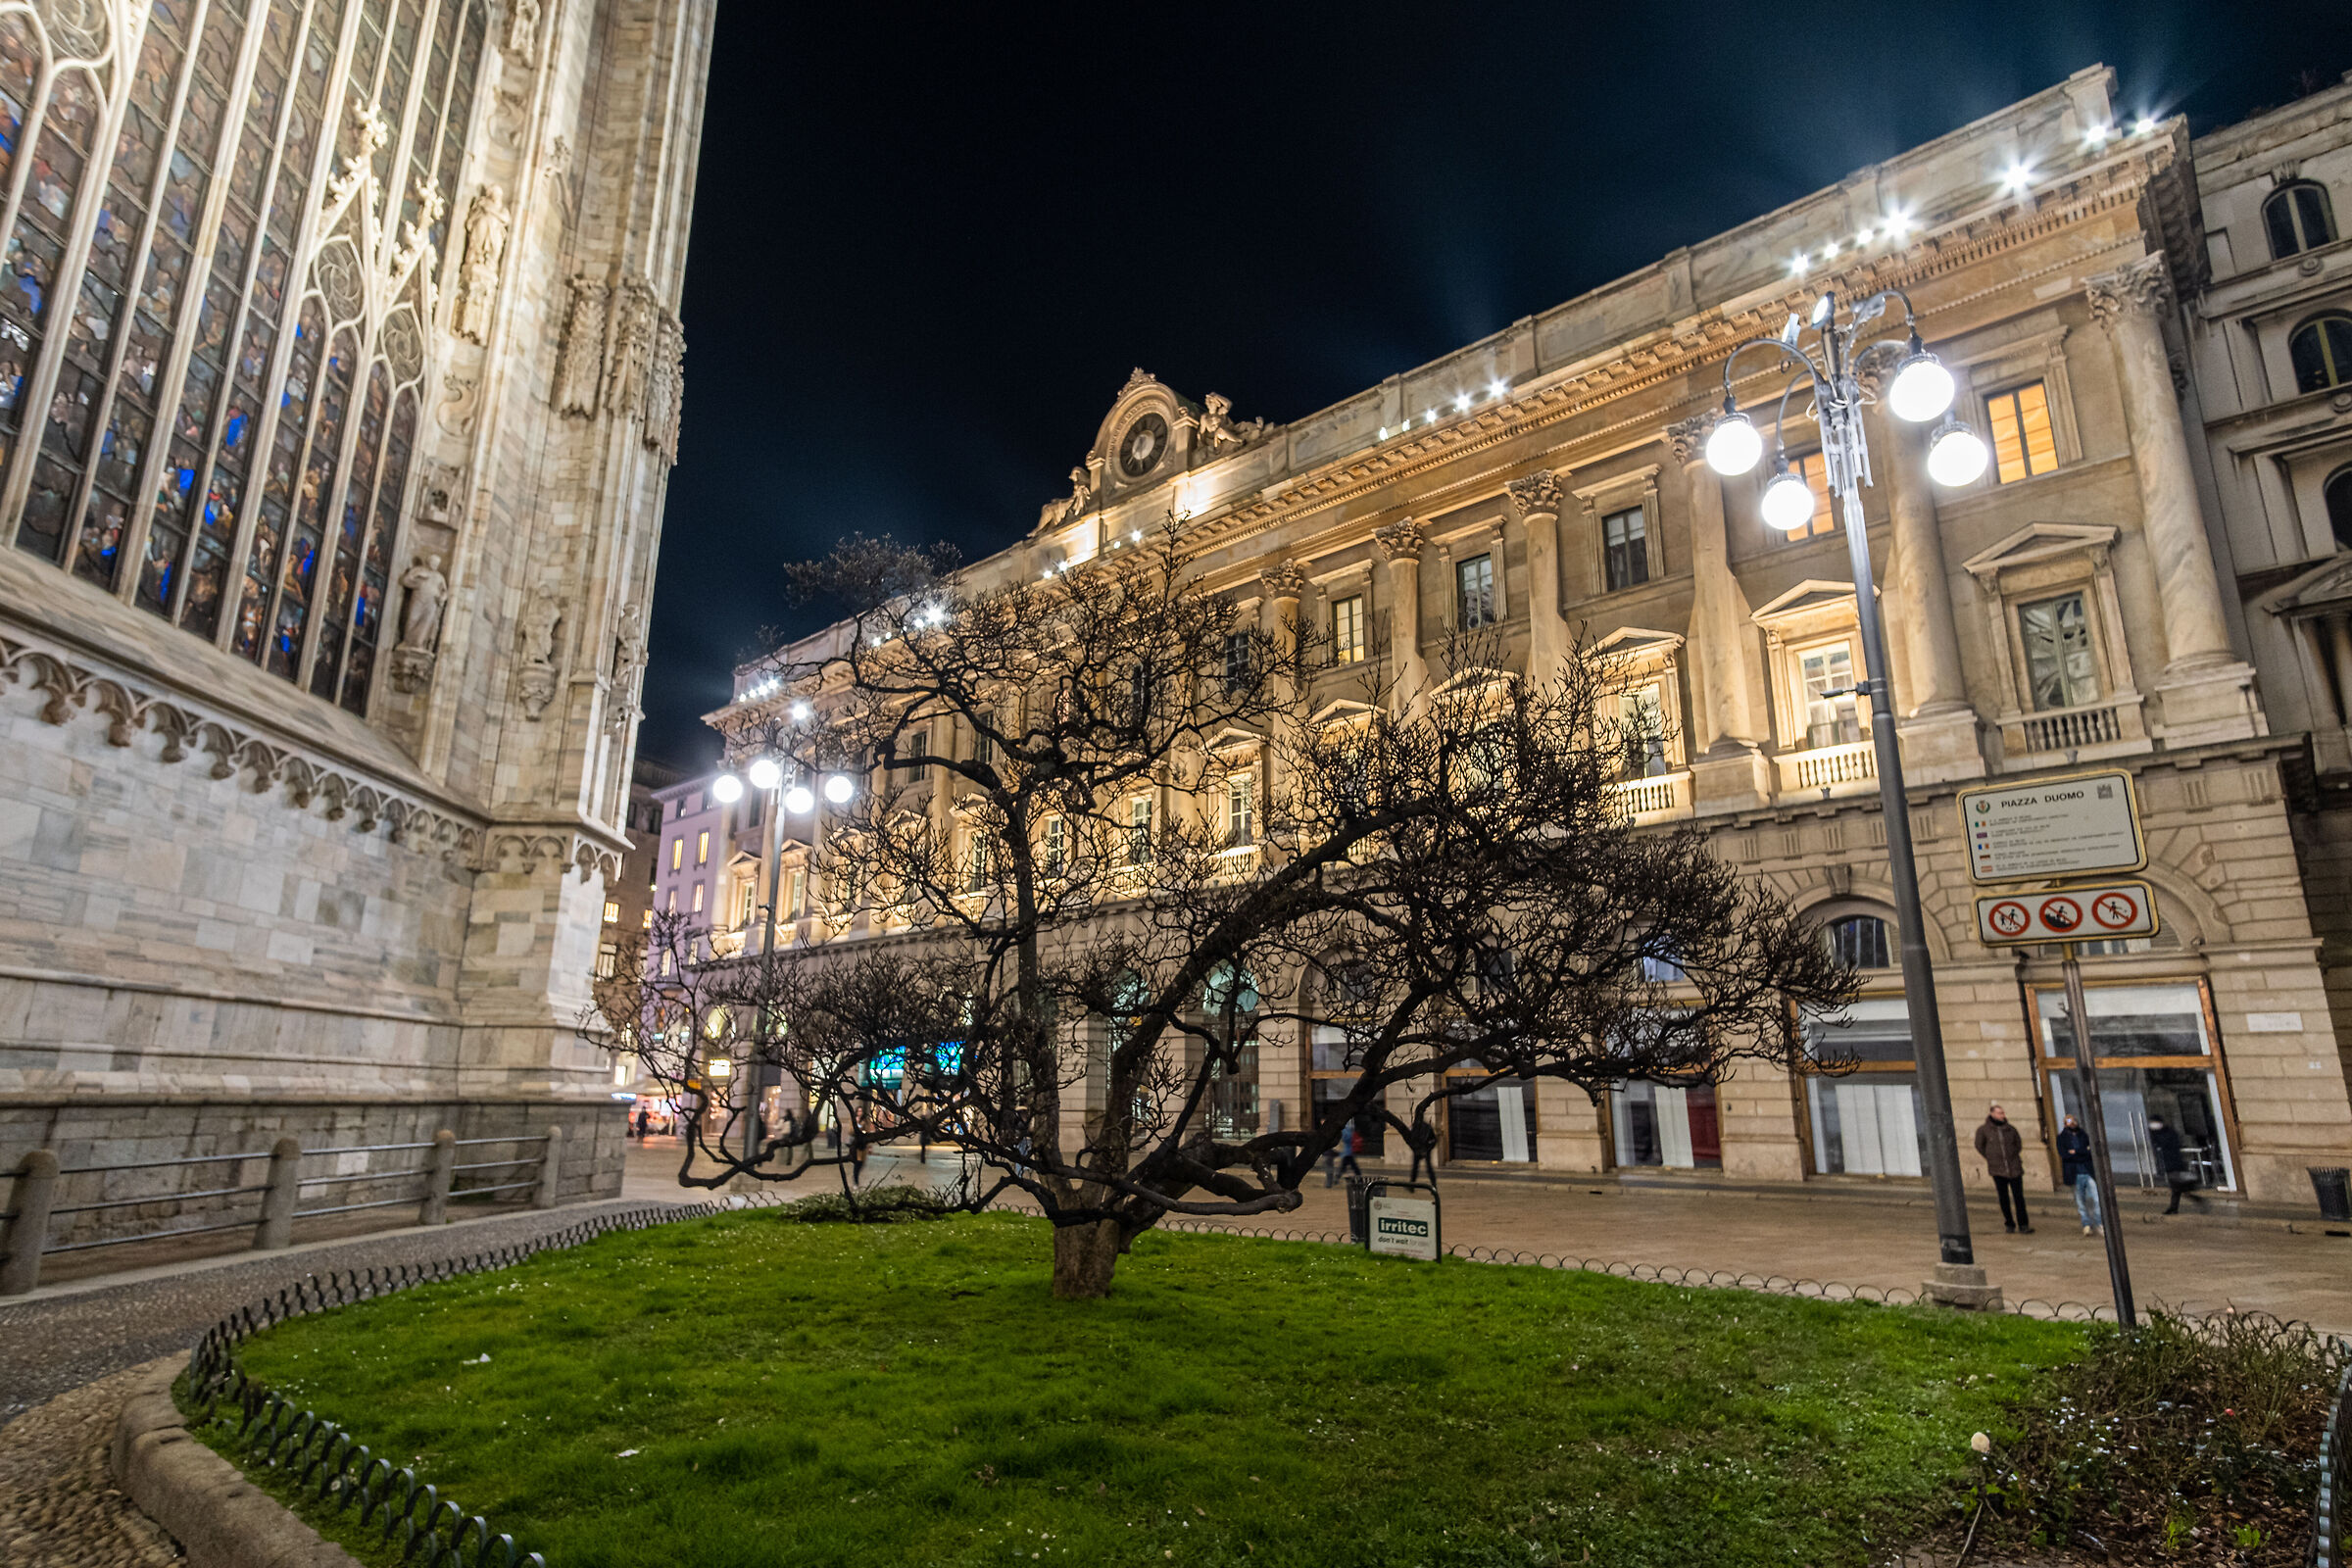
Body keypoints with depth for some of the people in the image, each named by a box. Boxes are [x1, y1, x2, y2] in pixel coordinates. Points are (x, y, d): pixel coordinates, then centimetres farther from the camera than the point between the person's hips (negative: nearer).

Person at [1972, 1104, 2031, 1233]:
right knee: (2004, 1199, 6)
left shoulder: (2011, 1129, 3)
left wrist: (2013, 1156, 9)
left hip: (2014, 1168, 1)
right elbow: (1979, 1146, 10)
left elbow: (2018, 1144, 18)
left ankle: (2023, 1225, 5)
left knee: (2019, 1197, -1)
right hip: (1998, 1170, -1)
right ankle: (2009, 1224, 17)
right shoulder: (1983, 1130, -2)